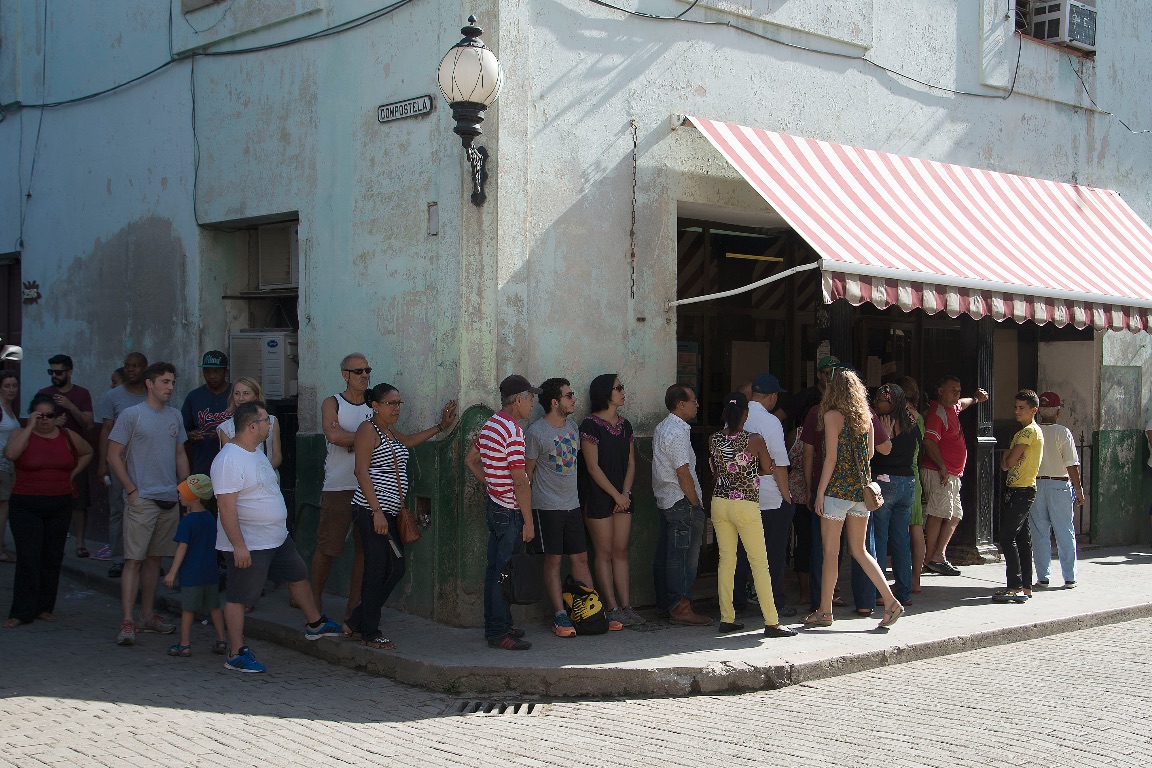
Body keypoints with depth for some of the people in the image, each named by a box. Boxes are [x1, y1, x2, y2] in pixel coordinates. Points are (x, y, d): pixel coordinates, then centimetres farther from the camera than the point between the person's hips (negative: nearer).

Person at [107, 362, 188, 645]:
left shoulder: (175, 416, 12)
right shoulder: (131, 415, -5)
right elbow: (114, 457, -5)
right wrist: (132, 491, -10)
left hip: (170, 500, 6)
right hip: (141, 499, -6)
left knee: (154, 558, 12)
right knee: (134, 560, -7)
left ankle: (148, 616, 20)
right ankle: (127, 622, -8)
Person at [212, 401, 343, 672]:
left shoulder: (256, 452, 11)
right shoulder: (229, 460, -22)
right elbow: (226, 505, -26)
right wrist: (238, 545, -28)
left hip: (277, 539, 10)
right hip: (248, 546, -10)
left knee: (299, 576, 21)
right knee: (238, 598, -1)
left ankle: (315, 624, 39)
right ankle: (236, 654, 6)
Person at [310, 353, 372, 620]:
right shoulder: (332, 404, 1)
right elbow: (334, 436, -17)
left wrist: (348, 439, -10)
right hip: (338, 487, -3)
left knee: (364, 548, 4)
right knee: (327, 548, 0)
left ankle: (354, 605, 13)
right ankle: (315, 601, 16)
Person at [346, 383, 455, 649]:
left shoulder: (390, 431, 18)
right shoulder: (368, 429, -8)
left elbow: (407, 441, 41)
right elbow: (362, 472, -15)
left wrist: (440, 426, 36)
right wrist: (377, 511, -20)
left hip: (389, 512, 10)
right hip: (371, 512, -10)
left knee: (396, 569, 9)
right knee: (377, 571, -6)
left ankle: (355, 622, 19)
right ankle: (371, 634, 4)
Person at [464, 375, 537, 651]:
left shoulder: (490, 425, 10)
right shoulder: (513, 430, -19)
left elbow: (470, 460, 20)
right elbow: (520, 481, -20)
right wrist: (528, 521, -16)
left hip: (495, 505, 10)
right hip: (510, 511, -10)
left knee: (495, 569, 15)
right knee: (505, 572, -4)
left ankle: (496, 625, 24)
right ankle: (498, 633, 1)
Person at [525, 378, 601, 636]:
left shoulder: (573, 426, 10)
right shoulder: (535, 433, -11)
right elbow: (526, 474, -6)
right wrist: (526, 511, -6)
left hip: (572, 505, 6)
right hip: (547, 506, -6)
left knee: (580, 558, 7)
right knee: (553, 559, -2)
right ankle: (560, 616, 2)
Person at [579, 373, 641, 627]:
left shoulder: (625, 425, 12)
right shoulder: (590, 425, -9)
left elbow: (630, 463, 12)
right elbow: (593, 467, -12)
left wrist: (626, 492, -2)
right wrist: (616, 495, -10)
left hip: (622, 497, 6)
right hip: (598, 497, -6)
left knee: (621, 552, 7)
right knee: (604, 553, -2)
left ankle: (626, 606, 9)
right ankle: (612, 609, 1)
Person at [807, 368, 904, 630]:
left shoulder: (832, 415, -9)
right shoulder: (865, 417, 8)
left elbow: (831, 457, -12)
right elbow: (870, 452, 13)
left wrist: (820, 491, -8)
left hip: (837, 489, -6)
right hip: (861, 490, 6)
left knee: (830, 551, 2)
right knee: (859, 550, 13)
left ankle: (824, 612, 8)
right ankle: (891, 602, 5)